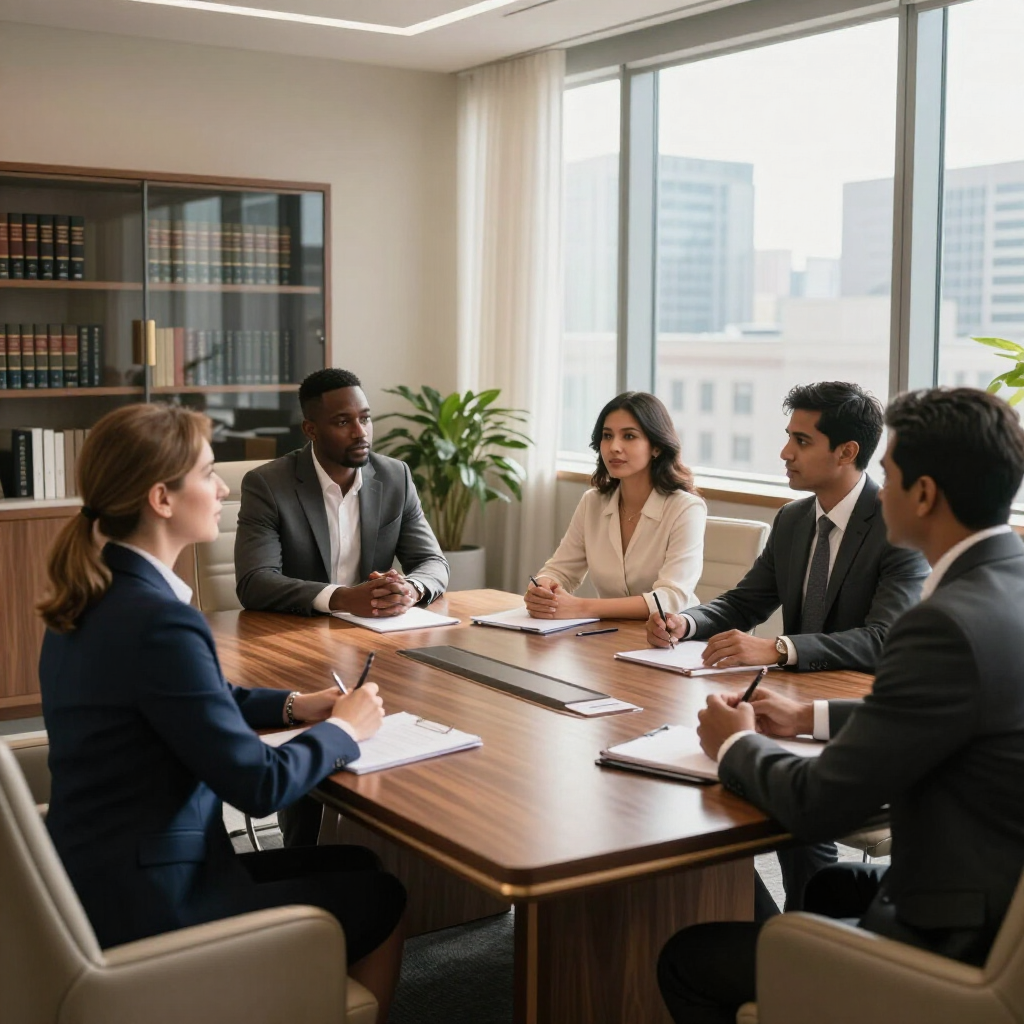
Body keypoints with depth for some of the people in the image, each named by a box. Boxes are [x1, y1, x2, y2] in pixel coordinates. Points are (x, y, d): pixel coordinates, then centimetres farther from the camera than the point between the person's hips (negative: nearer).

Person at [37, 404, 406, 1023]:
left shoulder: (96, 595, 3)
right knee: (382, 900, 10)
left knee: (356, 864, 19)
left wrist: (293, 706, 7)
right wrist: (345, 729, -6)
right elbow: (259, 784, -22)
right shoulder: (159, 620, -27)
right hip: (147, 907, -9)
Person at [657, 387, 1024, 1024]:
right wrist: (812, 717, 16)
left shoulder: (951, 623, -27)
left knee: (688, 960, 4)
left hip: (963, 946, -9)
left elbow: (820, 807, -22)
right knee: (830, 887, 33)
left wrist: (737, 745, -2)